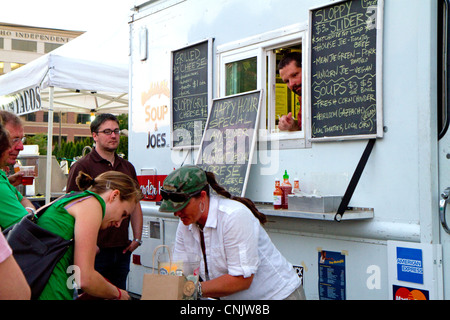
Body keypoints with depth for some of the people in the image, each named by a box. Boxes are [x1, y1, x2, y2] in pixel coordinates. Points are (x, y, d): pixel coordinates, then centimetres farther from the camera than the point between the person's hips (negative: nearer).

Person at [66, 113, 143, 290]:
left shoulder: (127, 167, 14)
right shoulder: (82, 166, -6)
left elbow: (135, 205, 18)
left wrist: (137, 238, 9)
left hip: (123, 249, 6)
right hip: (95, 249, -6)